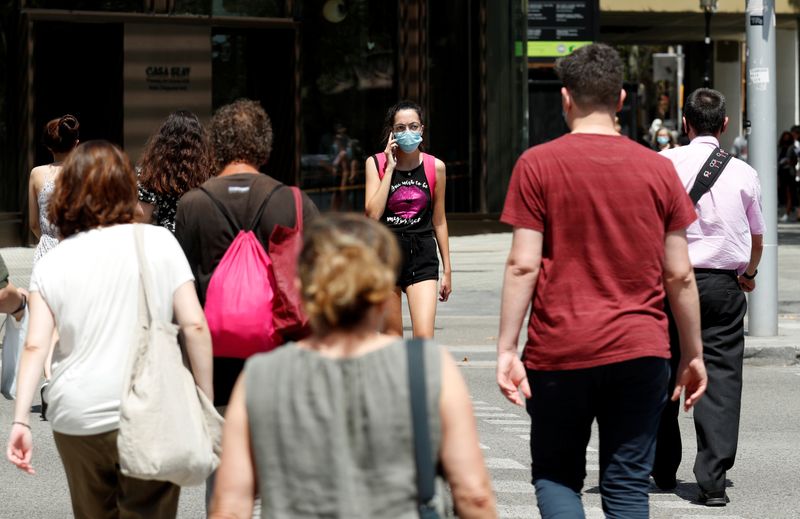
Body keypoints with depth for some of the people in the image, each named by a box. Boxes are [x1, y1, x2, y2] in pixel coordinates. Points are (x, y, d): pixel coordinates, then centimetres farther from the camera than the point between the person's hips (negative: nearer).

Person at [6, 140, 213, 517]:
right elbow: (194, 326, -6)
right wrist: (206, 404, 0)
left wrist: (20, 420, -4)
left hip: (79, 420, 2)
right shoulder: (159, 242, -1)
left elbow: (35, 346, -5)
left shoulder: (51, 263, 3)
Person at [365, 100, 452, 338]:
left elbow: (439, 221, 10)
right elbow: (373, 213, -14)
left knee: (424, 338, -14)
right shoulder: (376, 163, -1)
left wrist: (447, 269, 12)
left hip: (422, 257, 0)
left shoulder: (435, 167, 2)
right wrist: (390, 168, -12)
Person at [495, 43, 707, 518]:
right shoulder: (658, 169, 3)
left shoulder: (537, 165, -4)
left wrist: (507, 349, -4)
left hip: (559, 354, -2)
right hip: (641, 353, 2)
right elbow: (680, 274, 4)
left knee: (556, 476, 12)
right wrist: (693, 354, 13)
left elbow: (523, 265, -8)